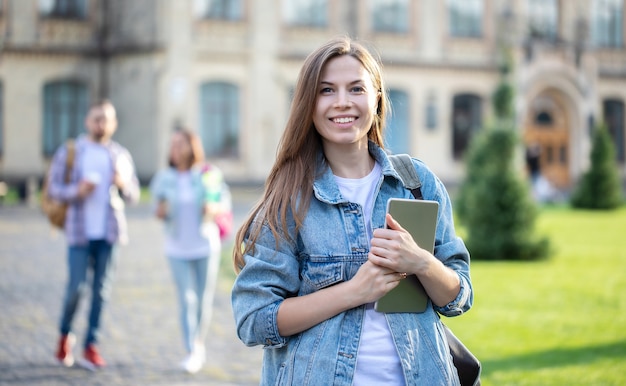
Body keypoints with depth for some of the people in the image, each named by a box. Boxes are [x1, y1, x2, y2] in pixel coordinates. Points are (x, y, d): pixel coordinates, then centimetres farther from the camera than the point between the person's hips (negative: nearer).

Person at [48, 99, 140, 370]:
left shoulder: (121, 155, 9)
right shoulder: (69, 152, 3)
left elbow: (134, 195, 10)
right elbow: (53, 187, 0)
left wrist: (123, 184, -12)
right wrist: (76, 191, -18)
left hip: (109, 233, 2)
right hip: (80, 231, -2)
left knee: (101, 290, 0)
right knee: (76, 288, -5)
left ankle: (91, 347, 7)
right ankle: (65, 335, 21)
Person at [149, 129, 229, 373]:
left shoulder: (209, 175, -4)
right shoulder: (164, 178, 1)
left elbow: (224, 203, 2)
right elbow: (160, 210, 10)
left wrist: (214, 209, -19)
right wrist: (160, 211, -12)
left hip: (206, 245, -1)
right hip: (178, 248, 1)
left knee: (204, 300, 5)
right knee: (187, 300, -6)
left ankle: (200, 343, 27)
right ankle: (192, 352, 0)